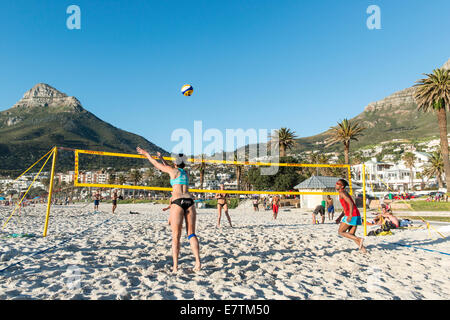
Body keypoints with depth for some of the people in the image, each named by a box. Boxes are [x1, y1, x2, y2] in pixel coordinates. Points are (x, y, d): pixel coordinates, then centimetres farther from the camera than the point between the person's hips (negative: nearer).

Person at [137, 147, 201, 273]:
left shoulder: (173, 170, 8)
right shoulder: (186, 173, 23)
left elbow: (157, 165, 21)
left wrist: (146, 154, 35)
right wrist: (162, 158, 53)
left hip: (177, 202, -5)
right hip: (189, 201, 5)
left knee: (176, 236, 0)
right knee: (191, 234, 7)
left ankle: (175, 266, 2)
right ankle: (198, 262, -1)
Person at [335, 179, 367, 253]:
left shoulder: (342, 193, -8)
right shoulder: (344, 193, 22)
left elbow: (351, 203, -21)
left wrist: (350, 215, -31)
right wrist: (340, 217, 26)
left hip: (352, 216, -9)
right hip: (356, 215, 9)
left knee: (341, 232, 1)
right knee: (351, 235, 15)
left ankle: (359, 239, -7)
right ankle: (363, 249, 8)